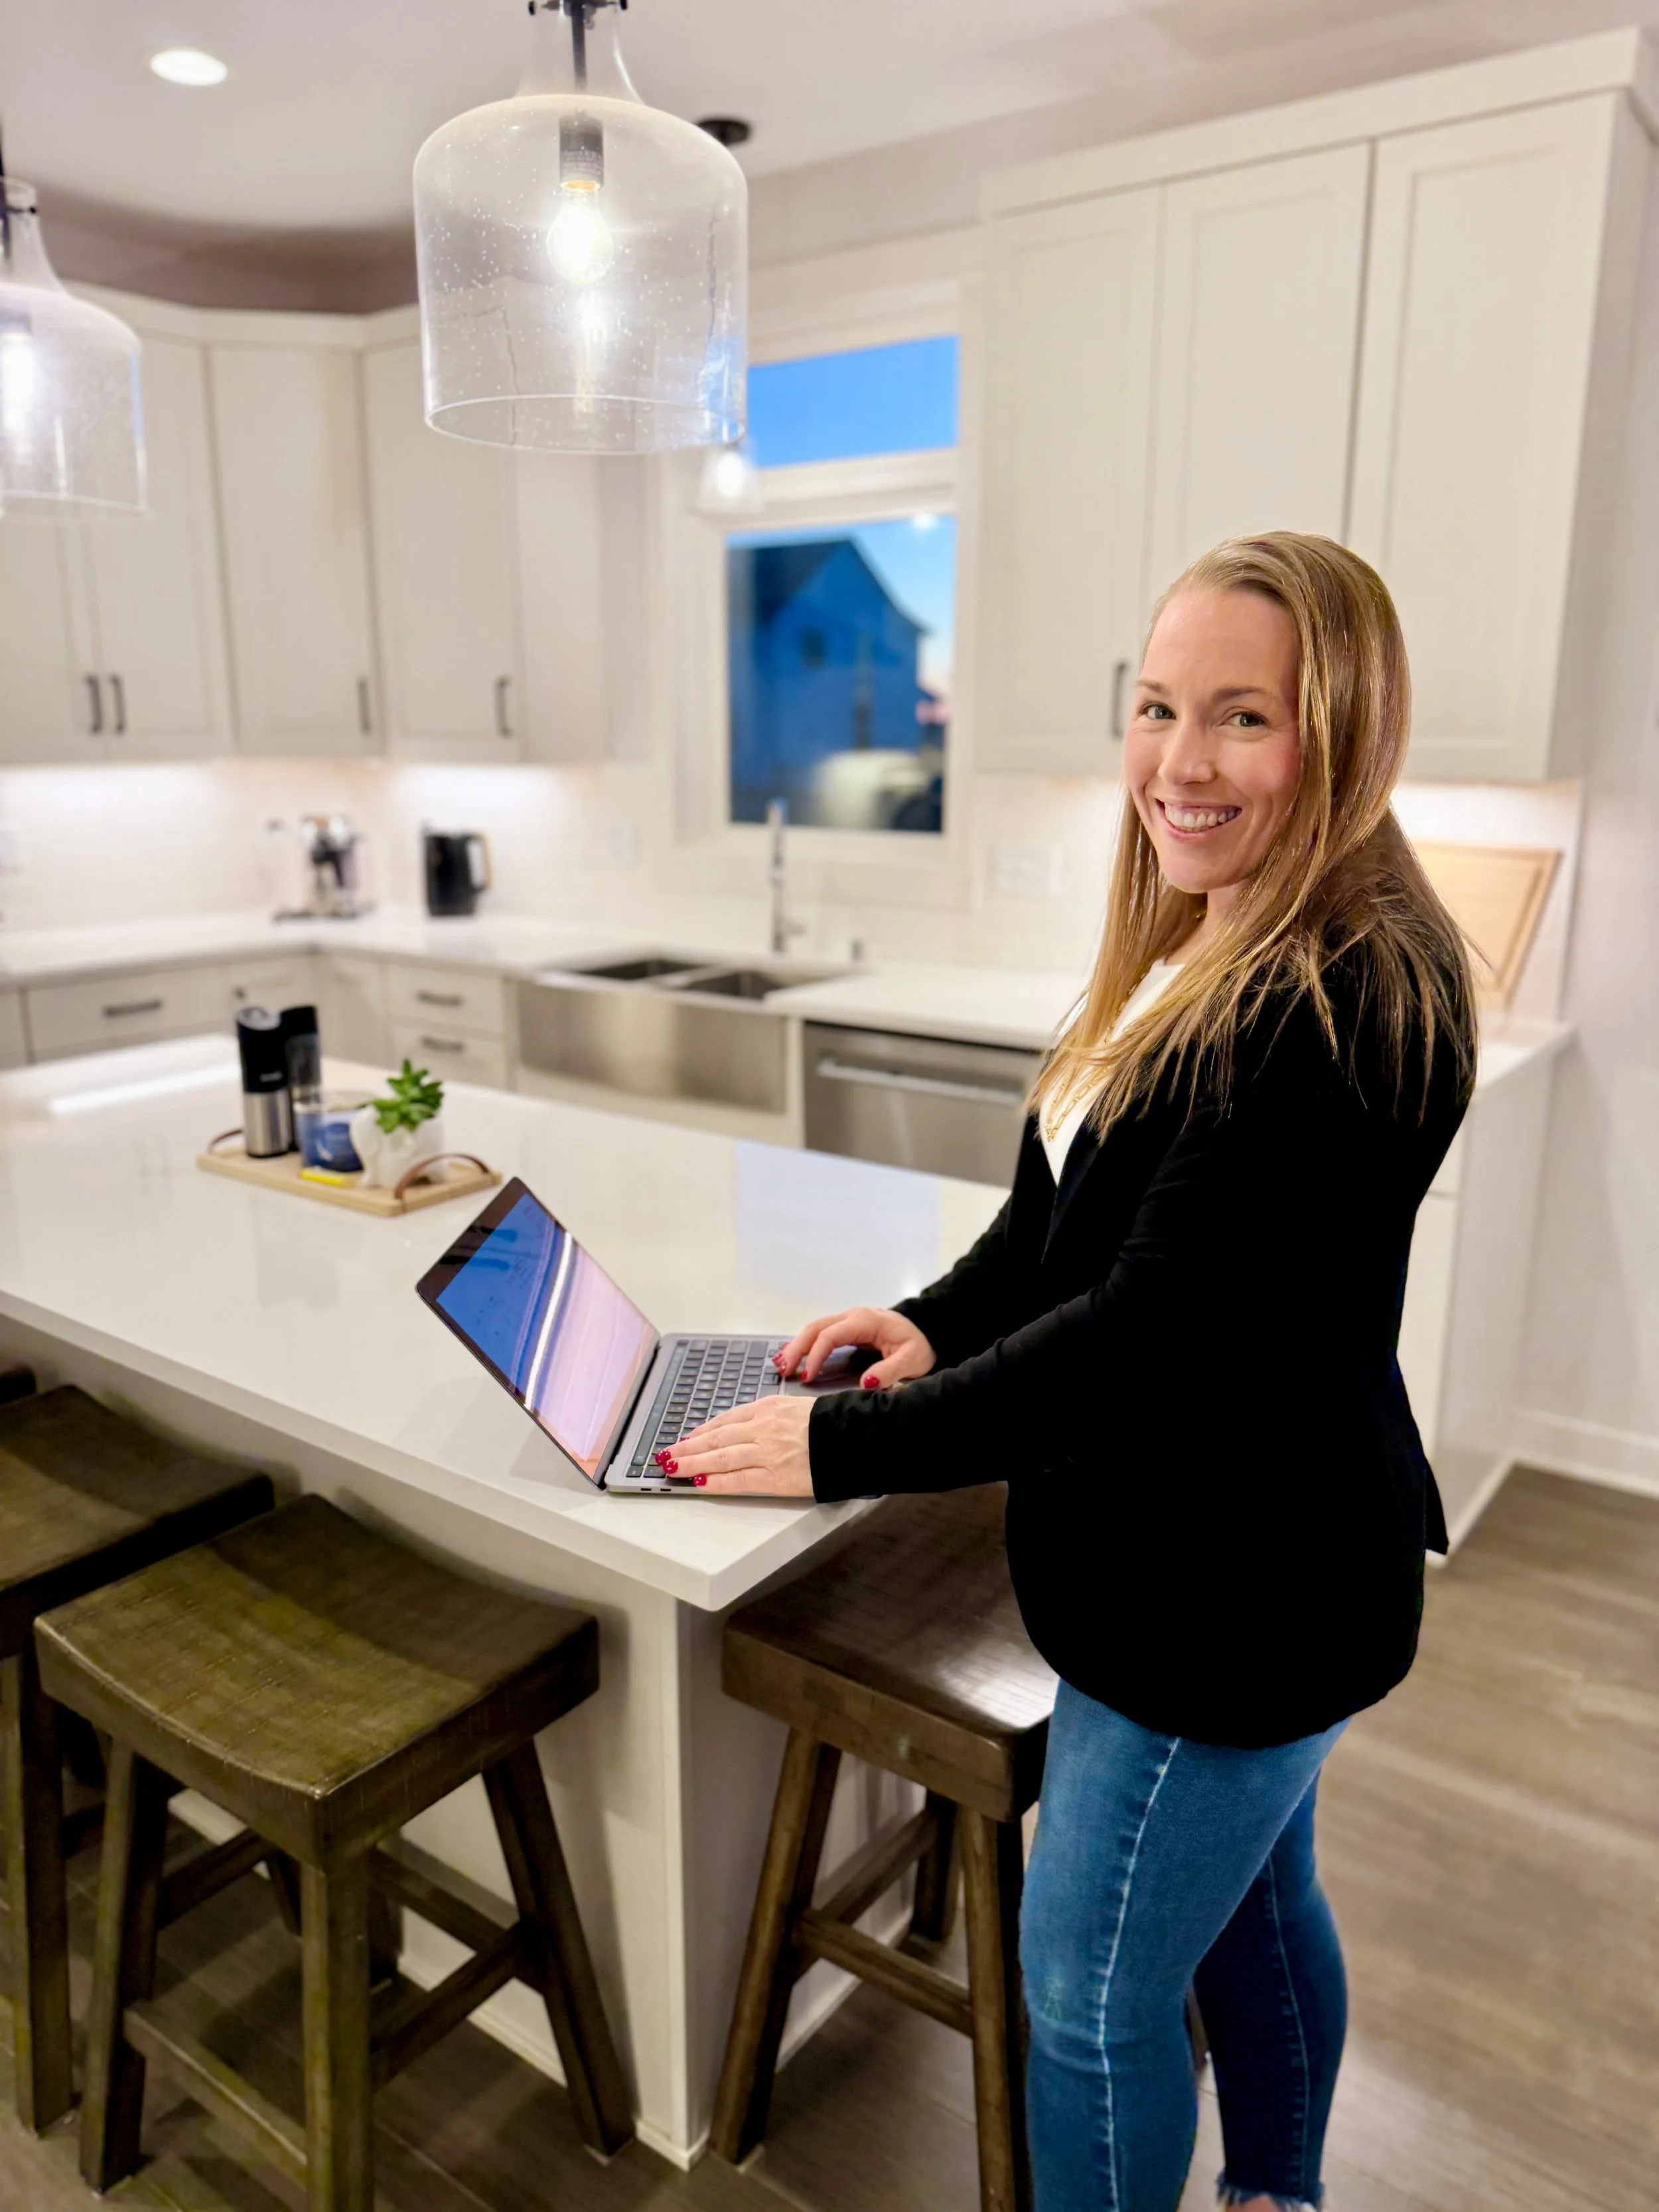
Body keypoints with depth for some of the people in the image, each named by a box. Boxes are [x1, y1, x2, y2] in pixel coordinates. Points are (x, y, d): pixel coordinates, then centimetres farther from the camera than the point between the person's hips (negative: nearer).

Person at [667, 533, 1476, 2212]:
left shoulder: (1344, 1004, -28)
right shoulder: (1202, 953, 4)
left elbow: (1151, 1333, -30)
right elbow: (1069, 1203, 11)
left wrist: (847, 1443, -23)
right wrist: (943, 1322, -5)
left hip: (1233, 1598, -9)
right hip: (1244, 1563, 9)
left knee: (1092, 1989, 10)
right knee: (1253, 1898, 29)